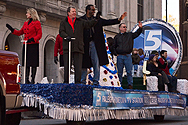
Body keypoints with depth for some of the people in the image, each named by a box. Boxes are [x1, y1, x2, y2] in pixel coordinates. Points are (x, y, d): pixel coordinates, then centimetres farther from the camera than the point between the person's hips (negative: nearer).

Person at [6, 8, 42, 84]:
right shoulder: (25, 23, 19)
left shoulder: (37, 23, -1)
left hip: (34, 45, -6)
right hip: (26, 45, 6)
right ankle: (26, 79, 5)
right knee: (26, 62, 4)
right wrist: (11, 29, 14)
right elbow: (20, 33, 23)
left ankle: (33, 79, -4)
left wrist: (32, 39, -20)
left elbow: (39, 34, -5)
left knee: (33, 63, -6)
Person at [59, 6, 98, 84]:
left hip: (78, 48, 1)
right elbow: (61, 32, 0)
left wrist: (96, 19, -11)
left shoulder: (80, 22, 16)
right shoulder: (63, 22, 11)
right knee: (66, 66, 2)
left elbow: (89, 24, 6)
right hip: (67, 48, -1)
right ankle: (66, 82, 9)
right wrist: (66, 36, -19)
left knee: (78, 67, -2)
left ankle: (77, 82, 3)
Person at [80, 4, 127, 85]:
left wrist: (119, 19, 1)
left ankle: (96, 81, 2)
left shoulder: (97, 20, 16)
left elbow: (108, 22, 11)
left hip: (94, 44, 3)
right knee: (84, 63, 3)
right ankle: (83, 81, 12)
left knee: (96, 63, -2)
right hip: (85, 44, -3)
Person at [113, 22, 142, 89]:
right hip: (119, 56, 1)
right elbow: (114, 46, 15)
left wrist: (140, 28, -16)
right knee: (119, 72, 5)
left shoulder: (130, 35, 11)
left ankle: (130, 85, 0)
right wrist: (116, 53, 4)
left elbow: (137, 34, -1)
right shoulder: (117, 37, 12)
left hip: (127, 56, -1)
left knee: (129, 71, -4)